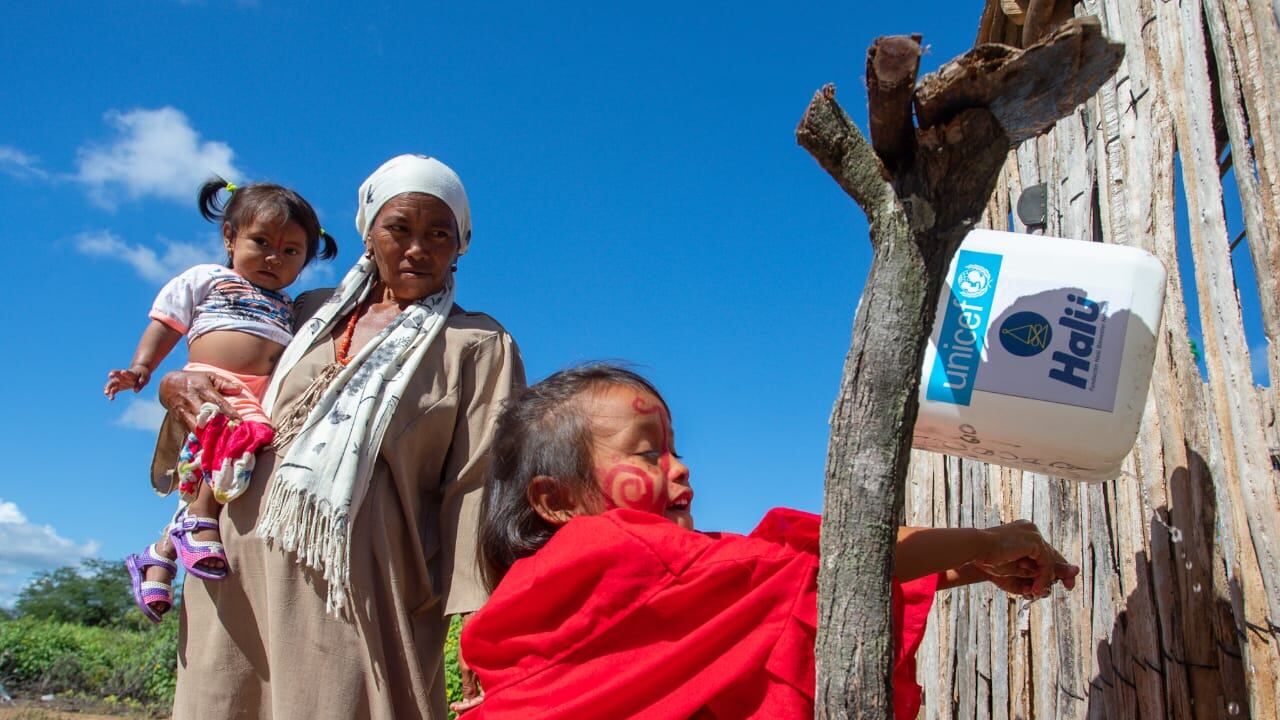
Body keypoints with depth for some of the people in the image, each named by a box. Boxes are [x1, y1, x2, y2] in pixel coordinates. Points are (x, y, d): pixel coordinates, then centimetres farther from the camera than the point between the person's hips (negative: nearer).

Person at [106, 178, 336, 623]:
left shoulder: (288, 308, 32)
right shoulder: (205, 279, 21)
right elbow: (165, 325, 14)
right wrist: (141, 368, -1)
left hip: (269, 403, 5)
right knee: (240, 432, -36)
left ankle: (161, 554, 2)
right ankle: (200, 521, -23)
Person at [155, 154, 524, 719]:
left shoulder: (477, 345, 4)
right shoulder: (312, 313, 17)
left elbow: (482, 483, -6)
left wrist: (480, 619, -16)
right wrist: (175, 386, 5)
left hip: (355, 588, -4)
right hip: (242, 567, 5)